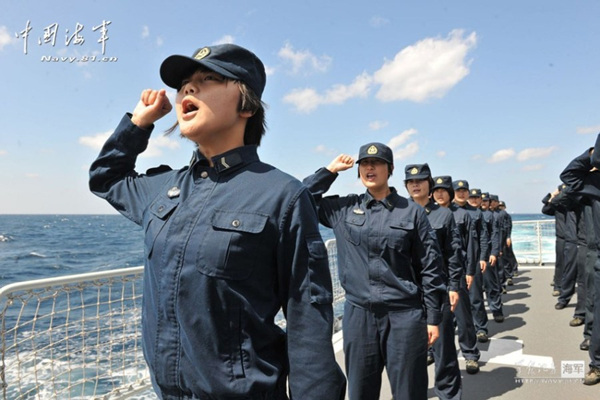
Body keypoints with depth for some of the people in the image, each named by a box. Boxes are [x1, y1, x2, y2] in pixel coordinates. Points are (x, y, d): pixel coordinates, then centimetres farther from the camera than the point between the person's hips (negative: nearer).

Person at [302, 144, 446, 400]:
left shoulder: (412, 212, -1)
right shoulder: (344, 208, 5)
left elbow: (430, 267, 0)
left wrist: (433, 318, -1)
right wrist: (330, 170, 2)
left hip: (405, 316, -2)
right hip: (358, 315, 2)